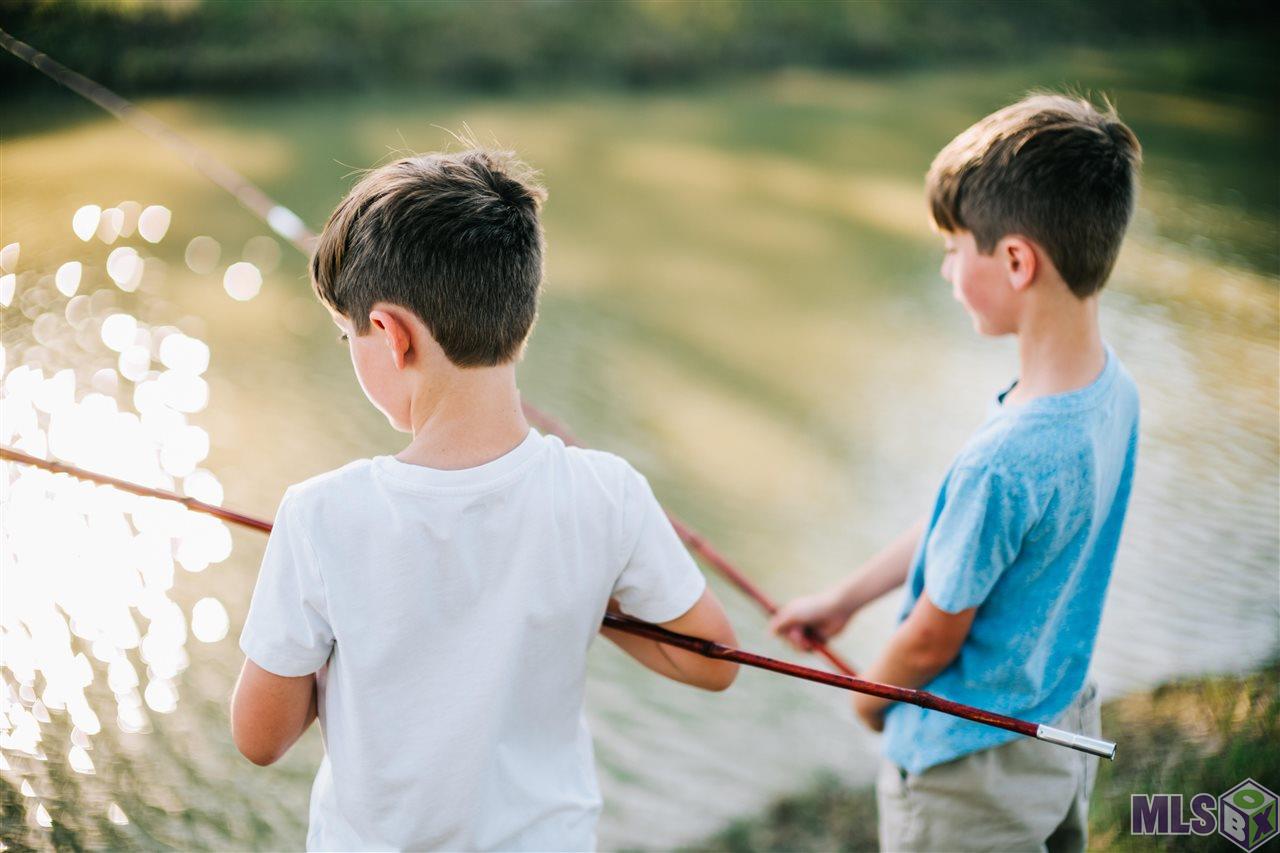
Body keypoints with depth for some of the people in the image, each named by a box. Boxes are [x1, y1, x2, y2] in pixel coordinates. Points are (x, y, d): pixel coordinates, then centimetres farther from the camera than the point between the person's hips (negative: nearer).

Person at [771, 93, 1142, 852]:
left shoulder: (1004, 462, -37)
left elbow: (933, 639, -20)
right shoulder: (1112, 385, -9)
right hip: (1066, 727, 8)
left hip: (971, 769, -8)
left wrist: (872, 696, 2)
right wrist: (843, 599, 13)